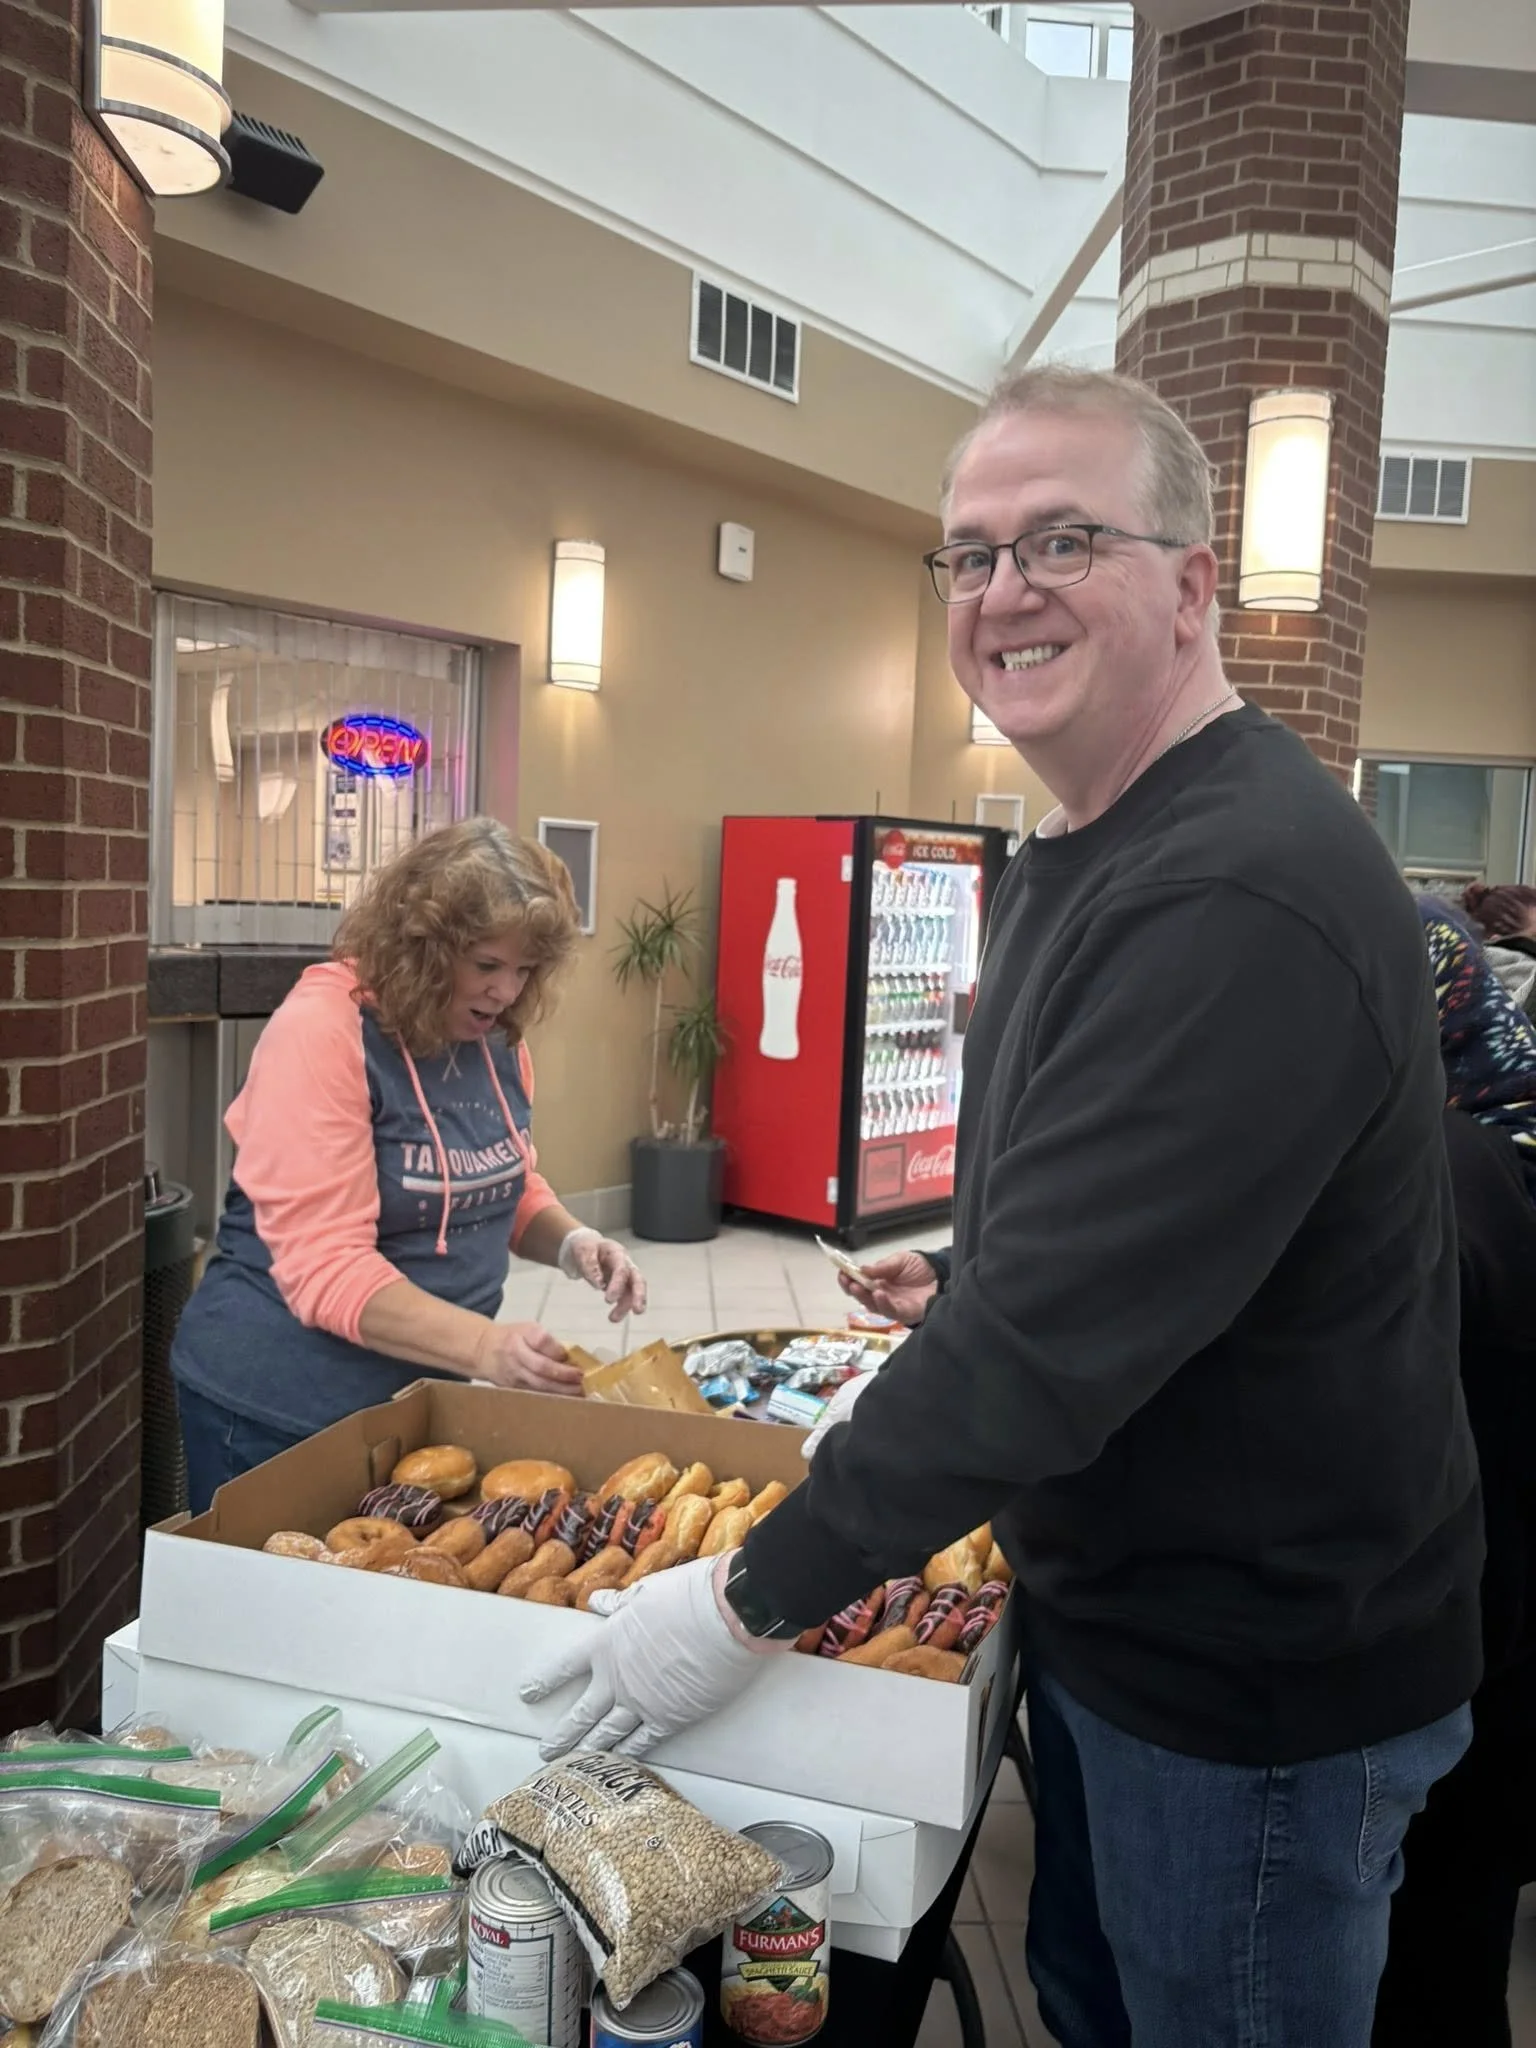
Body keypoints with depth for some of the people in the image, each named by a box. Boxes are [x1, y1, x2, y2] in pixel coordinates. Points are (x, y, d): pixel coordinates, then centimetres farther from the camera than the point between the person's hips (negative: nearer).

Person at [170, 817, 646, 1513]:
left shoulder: (496, 1037, 0)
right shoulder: (321, 1030, -22)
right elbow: (326, 1267, -28)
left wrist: (571, 1243, -7)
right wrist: (486, 1347, -36)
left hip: (427, 1394, 7)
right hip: (281, 1405, -7)